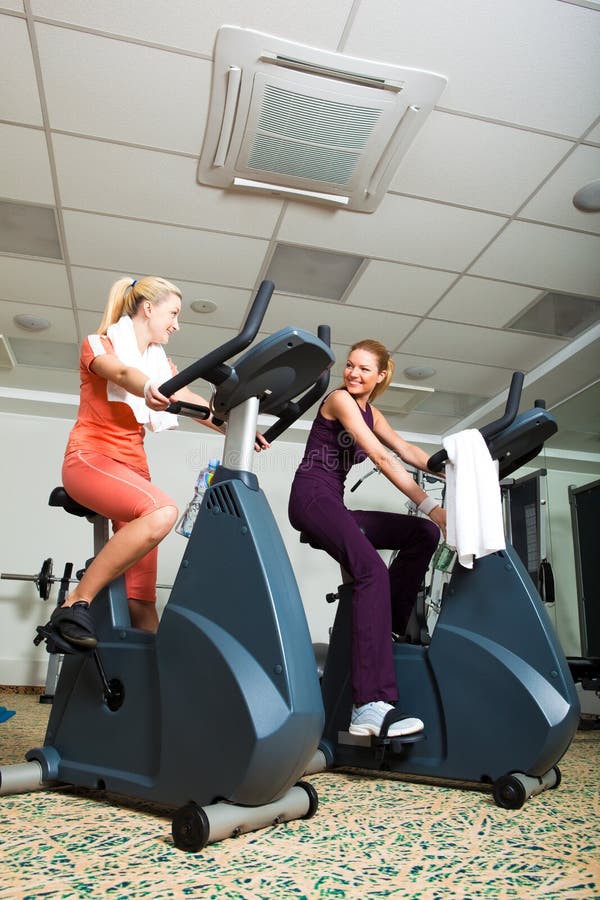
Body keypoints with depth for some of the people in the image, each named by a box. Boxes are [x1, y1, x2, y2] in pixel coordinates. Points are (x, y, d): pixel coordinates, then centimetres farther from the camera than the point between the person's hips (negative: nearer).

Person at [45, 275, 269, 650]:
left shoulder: (162, 363, 17)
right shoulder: (99, 344, 0)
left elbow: (198, 406, 2)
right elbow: (123, 373, -25)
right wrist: (148, 388, -47)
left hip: (133, 467, 6)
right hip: (89, 457, -6)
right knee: (162, 510, -34)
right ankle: (75, 604, -26)